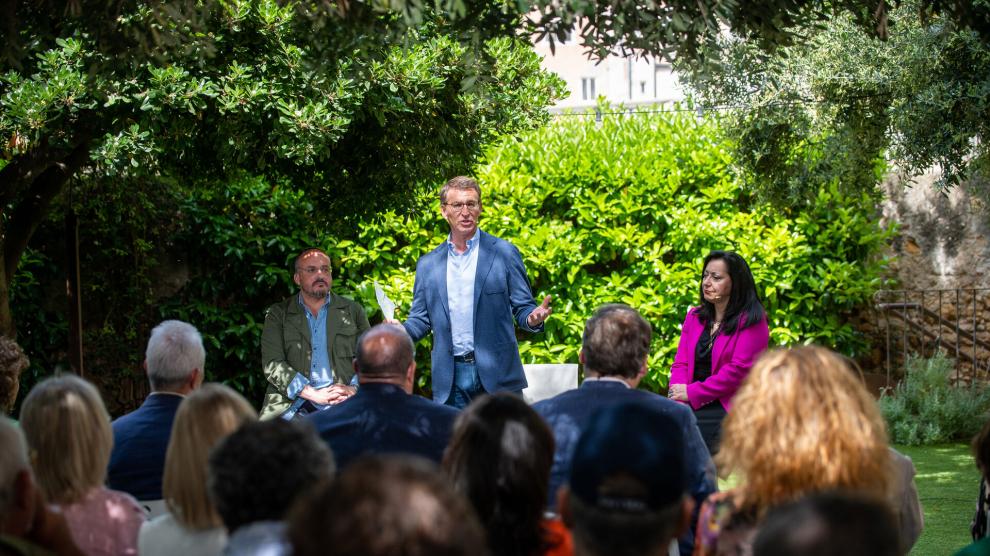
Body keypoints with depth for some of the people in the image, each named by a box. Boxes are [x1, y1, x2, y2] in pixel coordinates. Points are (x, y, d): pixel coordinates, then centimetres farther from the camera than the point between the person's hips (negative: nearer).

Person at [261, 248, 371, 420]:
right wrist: (313, 394, -12)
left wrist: (354, 388, -8)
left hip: (342, 403, 1)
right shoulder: (278, 314, 13)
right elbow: (272, 364, 1)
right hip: (292, 404, -1)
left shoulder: (352, 311, 18)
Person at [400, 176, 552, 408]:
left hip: (496, 376, -2)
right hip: (450, 379, 2)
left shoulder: (504, 253, 4)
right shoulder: (427, 264, 12)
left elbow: (522, 308, 4)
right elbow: (420, 319, 14)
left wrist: (533, 318, -20)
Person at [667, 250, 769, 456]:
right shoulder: (694, 316, 18)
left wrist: (692, 393, -10)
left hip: (725, 409, -5)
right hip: (689, 408, 5)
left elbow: (738, 370, -11)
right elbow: (681, 363, 13)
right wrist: (678, 398, -7)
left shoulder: (751, 321, -2)